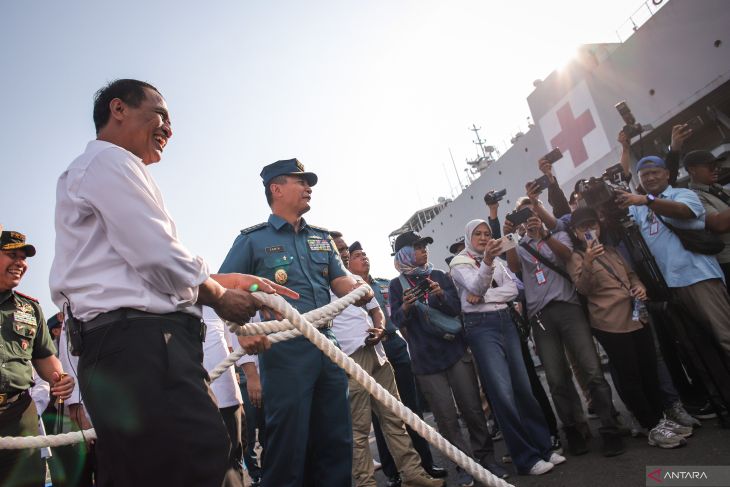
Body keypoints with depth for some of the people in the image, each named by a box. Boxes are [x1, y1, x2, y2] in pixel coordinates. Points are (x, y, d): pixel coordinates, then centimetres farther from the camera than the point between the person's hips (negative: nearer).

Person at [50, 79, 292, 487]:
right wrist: (221, 297, 3)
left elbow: (151, 268, 24)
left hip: (131, 345, 11)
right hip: (142, 344, -11)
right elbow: (161, 260, -15)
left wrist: (231, 280, 15)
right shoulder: (109, 161, -3)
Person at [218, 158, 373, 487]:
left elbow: (340, 279, 14)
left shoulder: (322, 238, 18)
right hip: (284, 348, -5)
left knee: (336, 441, 13)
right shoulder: (253, 239, 3)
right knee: (289, 445, 2)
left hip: (326, 344, 5)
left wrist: (359, 291, -9)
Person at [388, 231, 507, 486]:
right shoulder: (397, 284, 2)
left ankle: (486, 456, 23)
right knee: (447, 417, 2)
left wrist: (441, 295, -19)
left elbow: (456, 308, 2)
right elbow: (397, 320, -3)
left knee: (472, 408, 5)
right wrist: (405, 307, -24)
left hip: (455, 350, 2)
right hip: (426, 359, -2)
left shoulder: (439, 275, 8)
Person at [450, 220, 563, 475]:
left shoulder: (496, 259, 16)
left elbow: (512, 289, 4)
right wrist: (486, 261, -41)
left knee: (524, 388, 9)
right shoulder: (459, 263, -3)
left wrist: (484, 296, -11)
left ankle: (543, 447, 24)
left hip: (506, 322, 6)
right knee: (503, 394, -6)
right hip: (481, 326, -5)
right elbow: (476, 286, -23)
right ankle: (527, 458, 7)